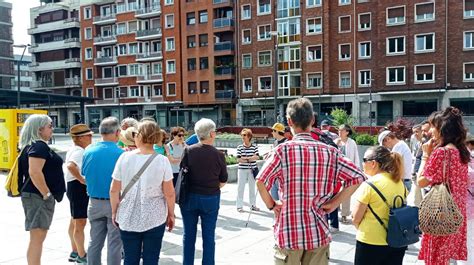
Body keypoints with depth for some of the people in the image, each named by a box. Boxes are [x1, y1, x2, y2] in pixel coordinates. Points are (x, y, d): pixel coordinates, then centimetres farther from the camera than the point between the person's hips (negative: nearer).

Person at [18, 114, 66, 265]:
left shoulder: (32, 146, 16)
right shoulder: (39, 146, -16)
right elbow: (34, 172, -27)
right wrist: (47, 194, -20)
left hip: (37, 195, 10)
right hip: (38, 196, -10)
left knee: (38, 238, 16)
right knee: (37, 238, -7)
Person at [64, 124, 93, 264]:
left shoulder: (74, 150, 13)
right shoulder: (79, 151, -19)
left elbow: (66, 166, 24)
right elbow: (71, 166, -37)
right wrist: (81, 179, -28)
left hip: (74, 187, 11)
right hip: (79, 188, -11)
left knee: (74, 221, 19)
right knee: (81, 222, -4)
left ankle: (75, 252, 31)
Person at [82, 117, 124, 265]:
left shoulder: (89, 151, -3)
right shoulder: (121, 153, -17)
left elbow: (84, 173, 10)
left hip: (94, 202, 5)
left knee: (95, 241, 16)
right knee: (114, 243, 6)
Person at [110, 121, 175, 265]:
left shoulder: (124, 157, -7)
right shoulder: (162, 160, -9)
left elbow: (114, 190, -2)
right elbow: (169, 193, -7)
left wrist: (114, 212, 12)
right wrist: (171, 214, 7)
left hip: (128, 218, 1)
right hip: (155, 218, -1)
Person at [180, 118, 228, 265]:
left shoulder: (188, 151, -11)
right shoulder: (218, 154, -12)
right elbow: (223, 181, -4)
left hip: (189, 197, 1)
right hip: (210, 198, -1)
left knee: (189, 234, 14)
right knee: (209, 236, 11)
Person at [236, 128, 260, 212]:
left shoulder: (254, 147, 1)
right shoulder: (240, 147, -2)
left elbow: (257, 157, -9)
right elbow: (239, 159, -8)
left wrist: (245, 158, -18)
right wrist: (251, 159, -14)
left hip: (252, 170, 2)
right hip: (242, 170, -1)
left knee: (252, 188, 10)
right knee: (240, 188, 0)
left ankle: (253, 205, 21)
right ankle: (239, 206, 8)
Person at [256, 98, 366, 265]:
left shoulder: (283, 150, -10)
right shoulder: (329, 152, -1)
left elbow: (261, 181, -19)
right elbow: (358, 177, -1)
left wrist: (271, 205, -4)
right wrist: (334, 203, 2)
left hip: (289, 231, -2)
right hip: (318, 232, 3)